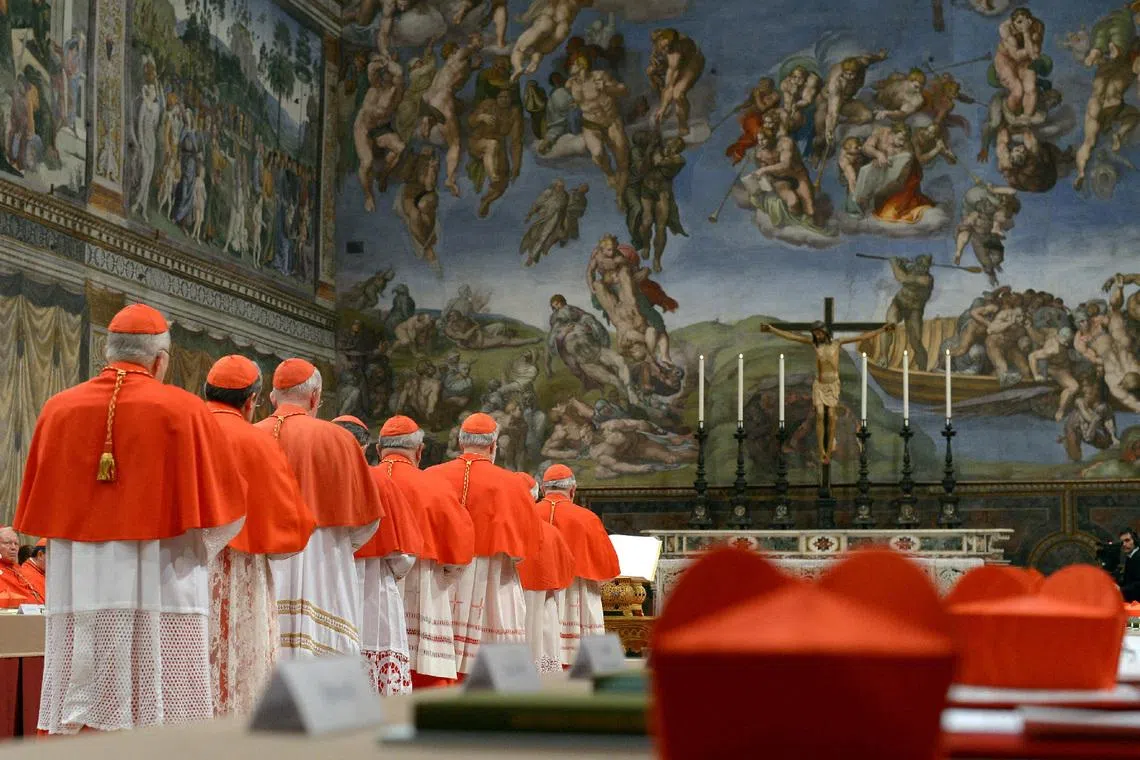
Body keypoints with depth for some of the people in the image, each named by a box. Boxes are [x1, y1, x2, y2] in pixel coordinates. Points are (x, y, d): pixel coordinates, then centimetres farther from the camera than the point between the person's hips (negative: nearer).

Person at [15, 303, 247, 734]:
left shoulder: (58, 410, 3)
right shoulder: (183, 411, -5)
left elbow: (34, 511, 11)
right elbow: (226, 511, 0)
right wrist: (196, 548, 20)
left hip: (77, 594, 3)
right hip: (161, 588, -3)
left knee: (77, 729, 5)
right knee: (167, 730, 0)